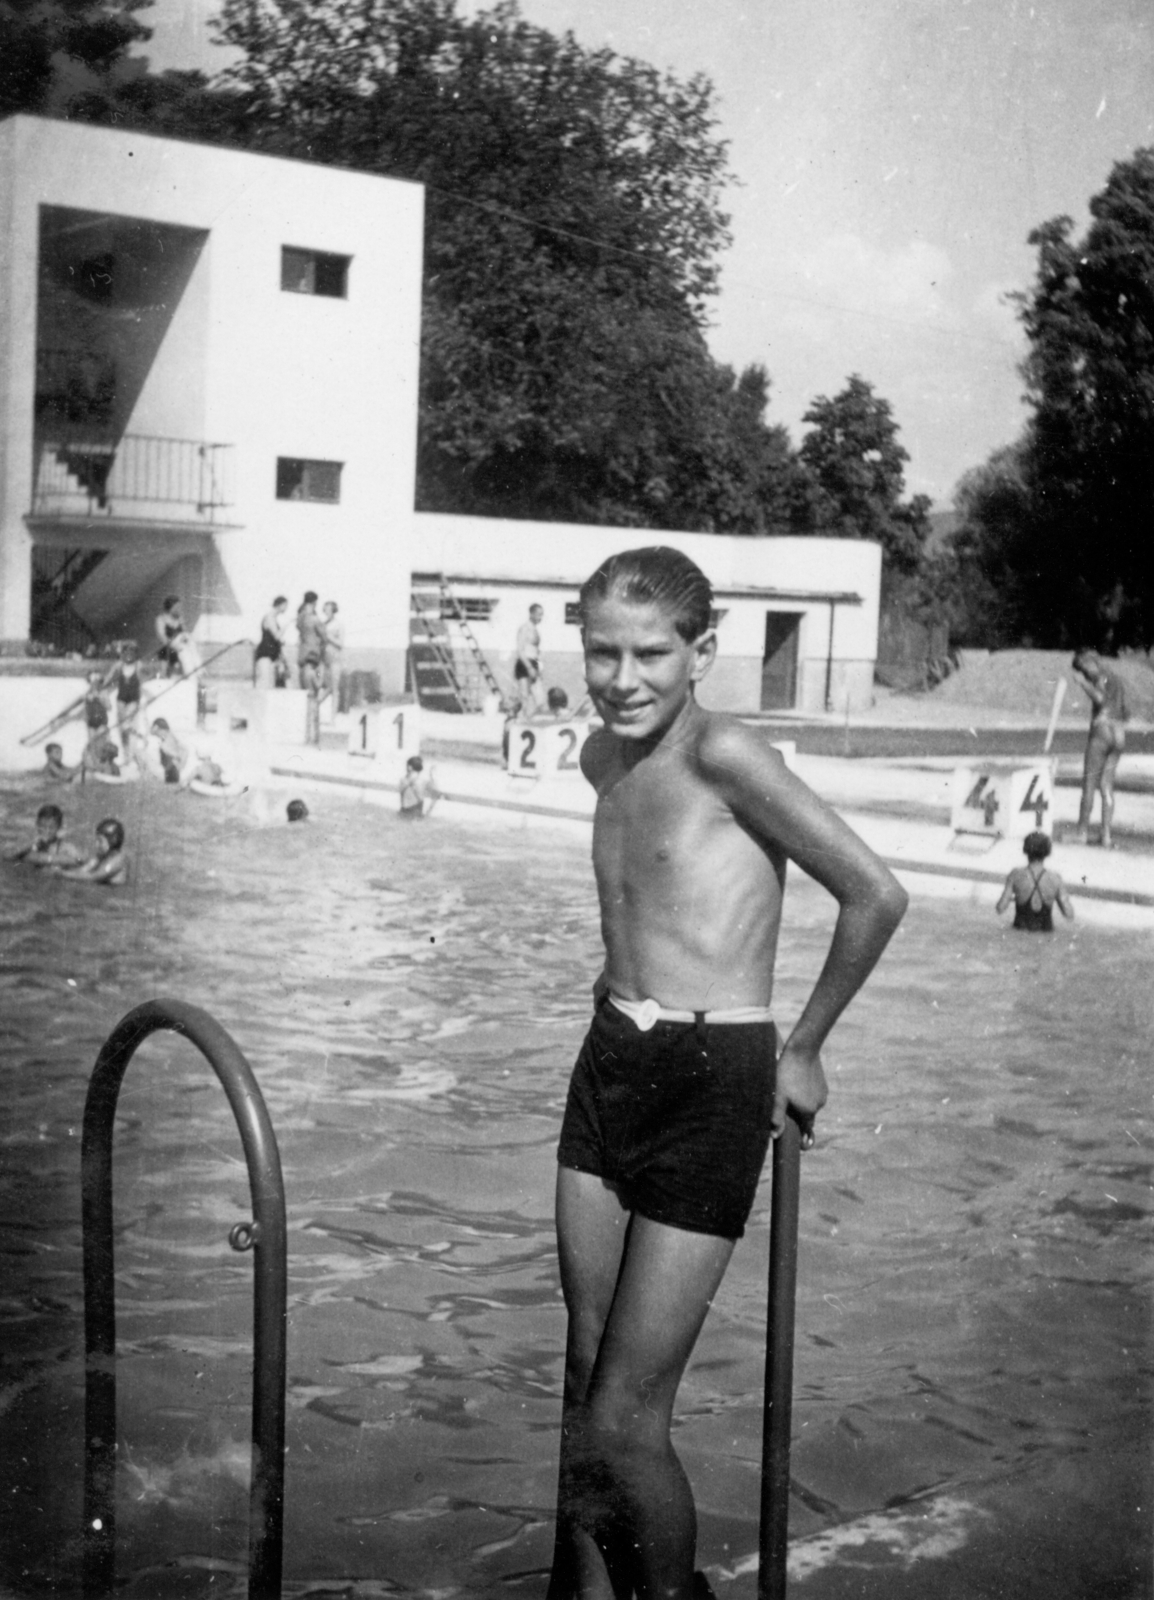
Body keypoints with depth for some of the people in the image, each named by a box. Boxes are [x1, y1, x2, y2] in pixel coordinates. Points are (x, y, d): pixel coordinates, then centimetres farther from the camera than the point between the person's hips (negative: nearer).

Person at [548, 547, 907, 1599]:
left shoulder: (724, 752, -15)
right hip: (608, 1067, 7)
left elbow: (877, 896, -15)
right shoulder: (604, 756, 9)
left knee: (624, 1423, -3)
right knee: (585, 1382, 13)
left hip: (712, 1089, -7)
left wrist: (804, 1051, -3)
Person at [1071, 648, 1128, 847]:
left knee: (1089, 783, 0)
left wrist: (1083, 682, -15)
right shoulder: (1118, 680, 20)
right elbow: (1126, 715, 22)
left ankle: (1082, 832, 2)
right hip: (1119, 736, 8)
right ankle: (1107, 836, 0)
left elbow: (1100, 698, -25)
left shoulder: (1103, 677, -6)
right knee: (1106, 787, 7)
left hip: (1102, 733, -8)